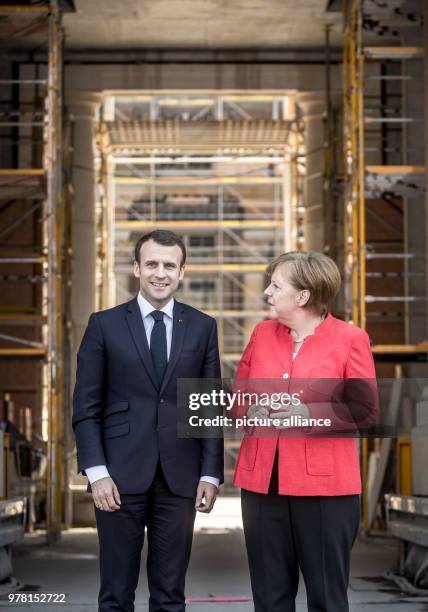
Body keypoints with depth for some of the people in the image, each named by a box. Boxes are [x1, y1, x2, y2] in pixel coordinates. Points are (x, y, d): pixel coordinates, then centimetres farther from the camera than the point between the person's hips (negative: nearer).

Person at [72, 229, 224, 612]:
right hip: (121, 475, -1)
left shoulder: (202, 327, 7)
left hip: (179, 477, 1)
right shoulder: (105, 325, 3)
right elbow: (86, 407, 1)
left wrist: (211, 473, 1)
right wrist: (96, 472, -8)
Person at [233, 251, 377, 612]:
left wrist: (311, 413, -18)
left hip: (325, 484, -4)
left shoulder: (350, 338, -3)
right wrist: (249, 410, -4)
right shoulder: (262, 333, 10)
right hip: (262, 482, 4)